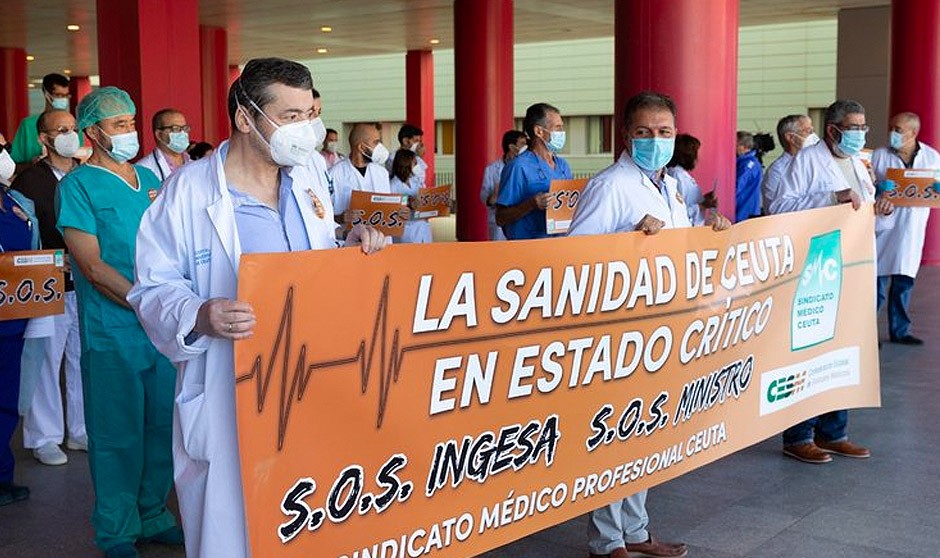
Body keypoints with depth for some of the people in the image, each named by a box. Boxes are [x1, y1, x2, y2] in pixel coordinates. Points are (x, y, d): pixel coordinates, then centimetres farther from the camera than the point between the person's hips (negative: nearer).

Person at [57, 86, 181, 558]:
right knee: (117, 434, 4)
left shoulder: (150, 180, 13)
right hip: (113, 332, -6)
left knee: (163, 426, 13)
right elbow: (93, 266, -13)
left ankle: (152, 515, 29)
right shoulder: (78, 185, -6)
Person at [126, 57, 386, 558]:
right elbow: (154, 288, -9)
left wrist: (352, 248, -2)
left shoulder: (309, 179, 9)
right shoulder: (189, 189, -10)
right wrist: (199, 317, -29)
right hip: (230, 396, -5)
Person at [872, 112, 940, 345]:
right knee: (877, 282, -3)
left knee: (904, 282, 10)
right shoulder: (879, 156, 0)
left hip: (912, 230, 3)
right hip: (883, 226, -3)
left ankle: (899, 331, 20)